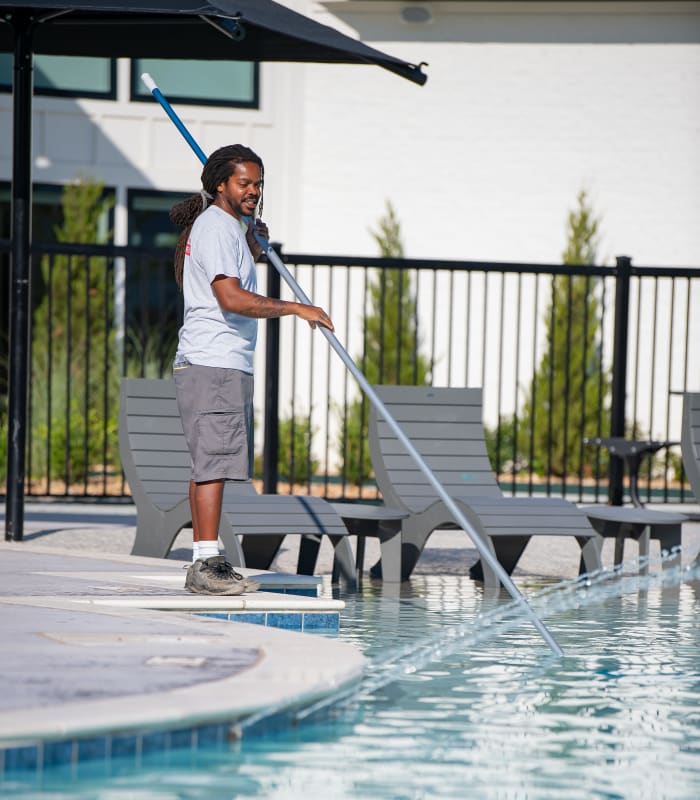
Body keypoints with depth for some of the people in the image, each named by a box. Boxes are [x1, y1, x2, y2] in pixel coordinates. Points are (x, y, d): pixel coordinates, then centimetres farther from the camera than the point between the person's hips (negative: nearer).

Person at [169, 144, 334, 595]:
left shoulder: (230, 227, 21)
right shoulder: (216, 226, -11)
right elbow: (232, 298, -22)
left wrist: (253, 249, 22)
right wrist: (295, 308, -19)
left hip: (227, 365, 11)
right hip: (213, 363, -11)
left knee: (210, 464, 10)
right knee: (214, 461, -14)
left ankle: (205, 562, 11)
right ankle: (207, 564, -18)